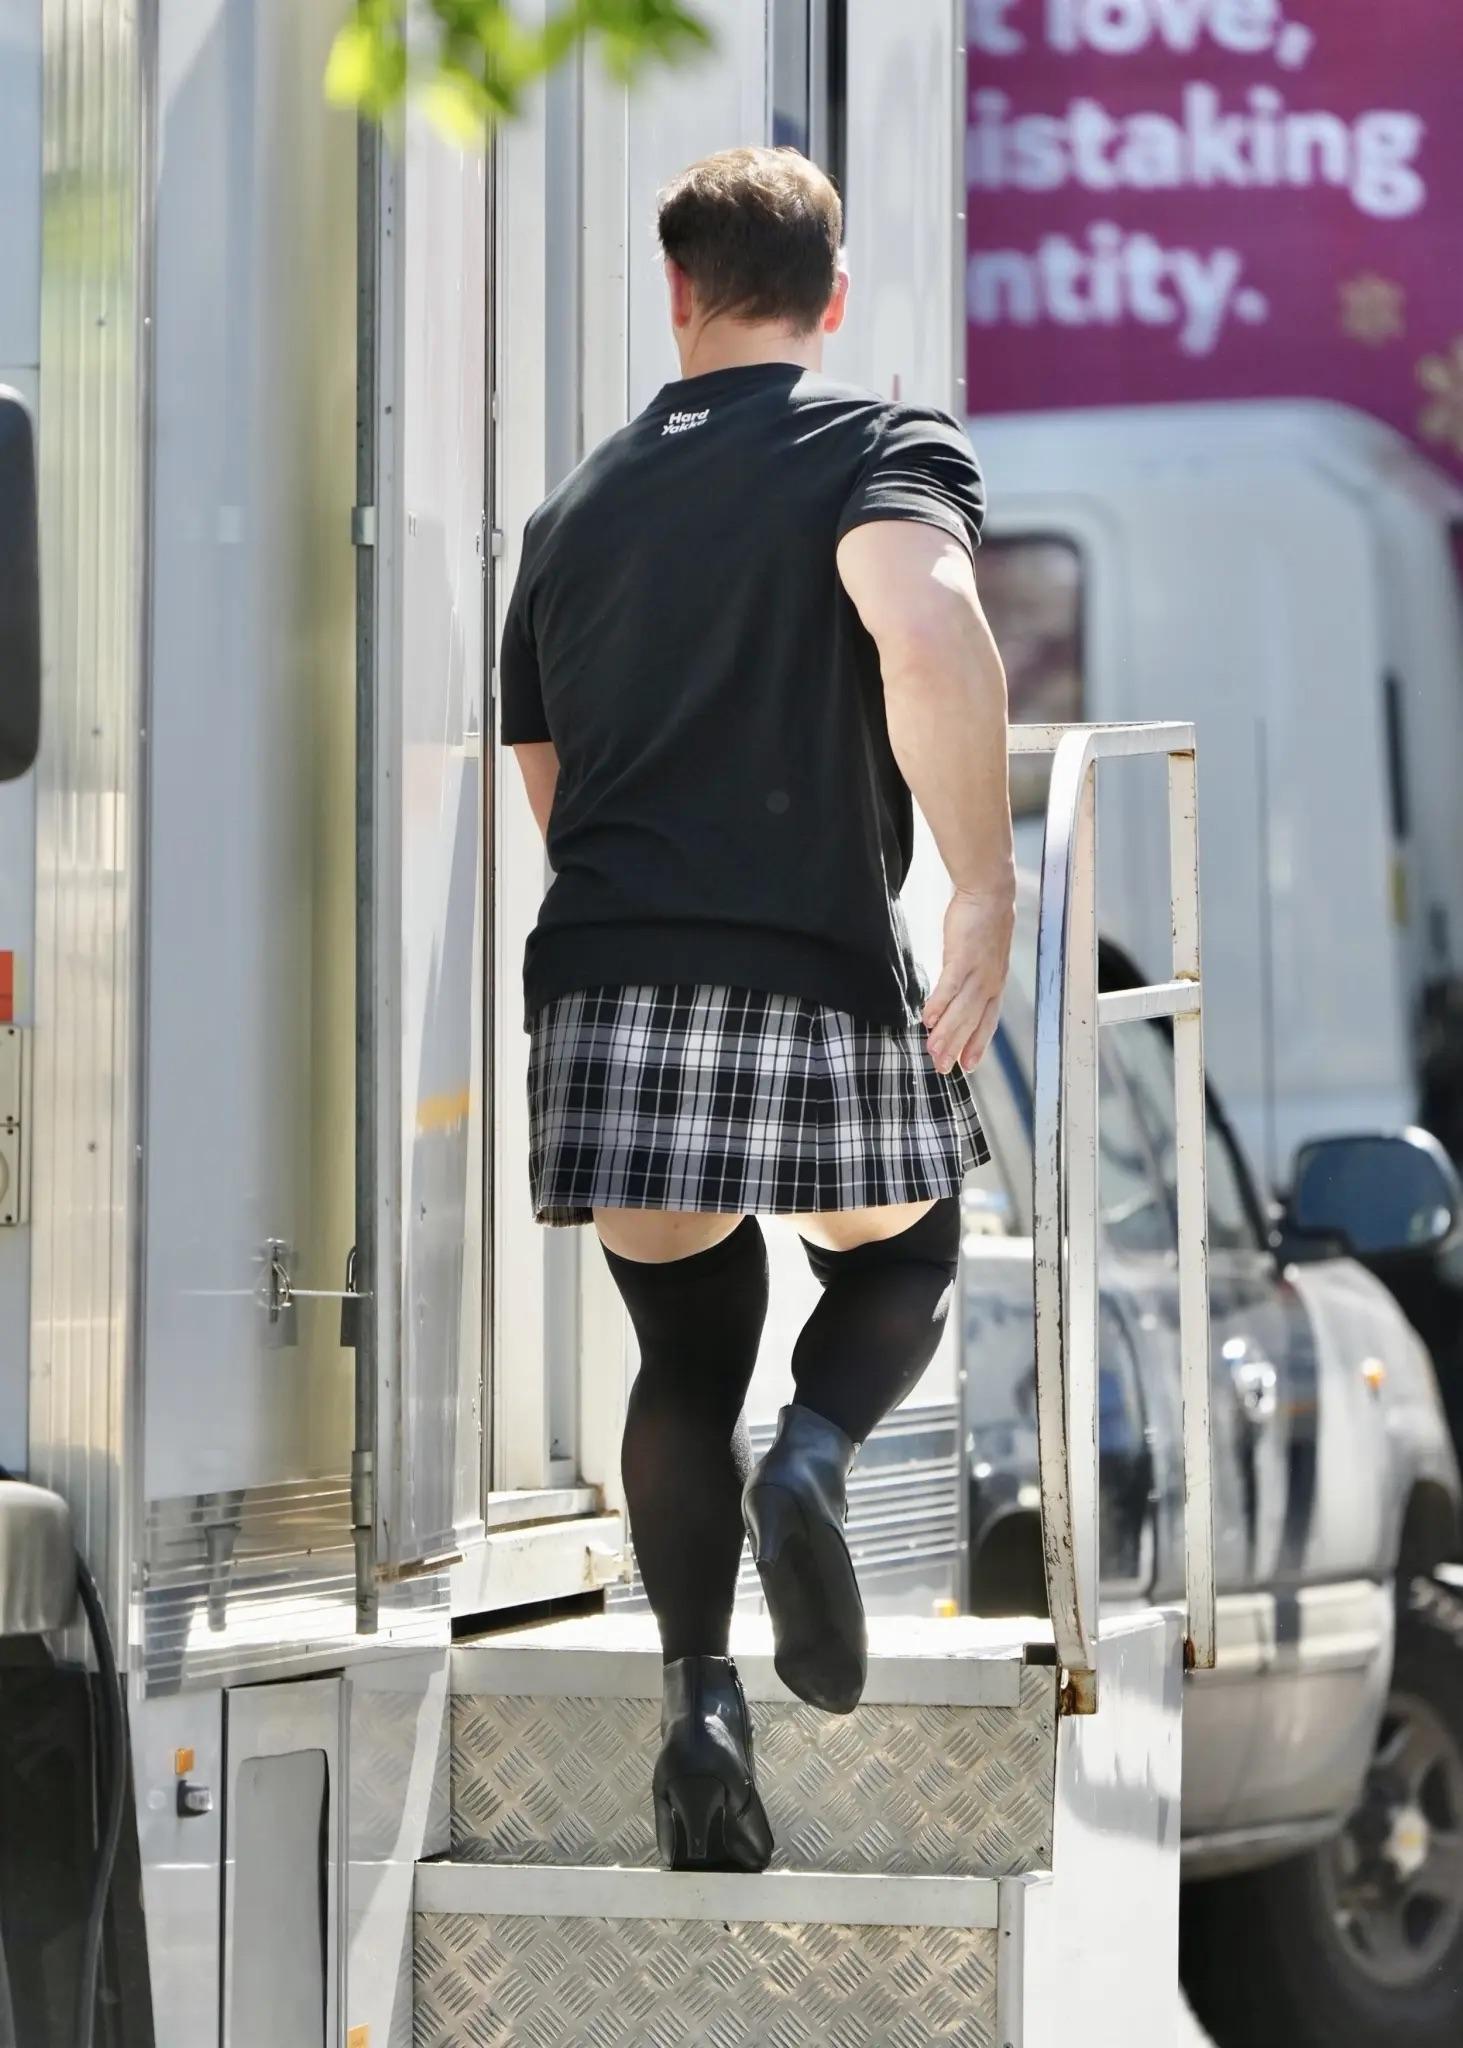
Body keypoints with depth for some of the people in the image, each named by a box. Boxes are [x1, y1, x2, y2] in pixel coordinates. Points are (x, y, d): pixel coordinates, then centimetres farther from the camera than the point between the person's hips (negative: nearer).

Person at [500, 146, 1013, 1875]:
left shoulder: (577, 505, 19)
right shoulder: (883, 446, 2)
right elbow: (929, 632, -20)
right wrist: (985, 891, -19)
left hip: (604, 979, 3)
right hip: (823, 974, -3)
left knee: (687, 1355, 14)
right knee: (897, 1266, 21)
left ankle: (698, 1696, -4)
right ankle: (817, 1455, -10)